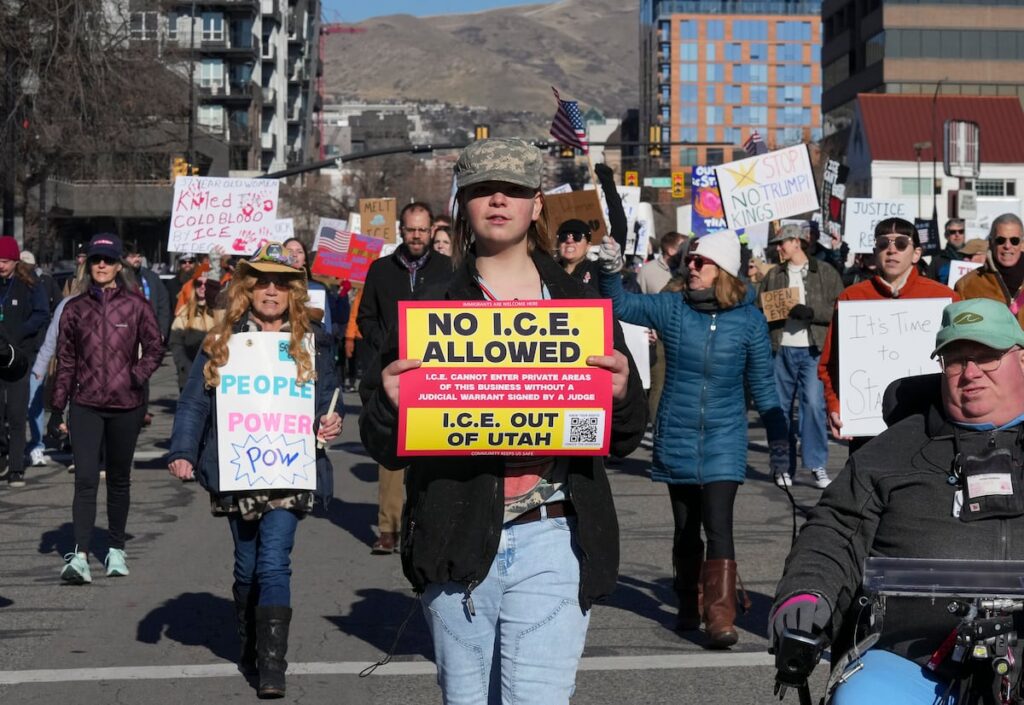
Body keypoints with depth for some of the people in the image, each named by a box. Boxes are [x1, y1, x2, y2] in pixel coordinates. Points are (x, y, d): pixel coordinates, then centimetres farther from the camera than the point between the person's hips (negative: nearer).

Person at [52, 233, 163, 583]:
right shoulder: (75, 307, 6)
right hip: (85, 405, 0)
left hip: (125, 405, 0)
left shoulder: (136, 305, 1)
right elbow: (65, 358, 9)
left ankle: (116, 550, 25)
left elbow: (154, 347, 6)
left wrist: (138, 376, -11)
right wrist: (58, 404, 5)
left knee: (119, 478, 12)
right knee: (85, 478, -10)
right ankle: (80, 556, -15)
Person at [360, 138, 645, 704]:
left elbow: (624, 440, 10)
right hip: (456, 538, 1)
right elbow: (384, 449, 6)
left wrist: (620, 395, -11)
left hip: (551, 536, -1)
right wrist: (389, 402, -16)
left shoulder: (580, 306, 10)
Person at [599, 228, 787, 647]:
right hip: (676, 438, 2)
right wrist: (610, 270, -20)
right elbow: (621, 305, -1)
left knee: (718, 526, -14)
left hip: (724, 439, -2)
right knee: (686, 530, 12)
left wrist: (778, 439, 5)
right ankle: (689, 607, 27)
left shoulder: (749, 319, -3)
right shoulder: (671, 306, -1)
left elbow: (762, 384, 4)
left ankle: (720, 617, -14)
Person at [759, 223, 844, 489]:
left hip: (813, 350, -4)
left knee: (814, 403, -13)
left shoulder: (825, 273, 5)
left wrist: (810, 312, -15)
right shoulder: (773, 276, 16)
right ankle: (784, 467, 11)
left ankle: (818, 466, -6)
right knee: (780, 407, 4)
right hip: (780, 349, 4)